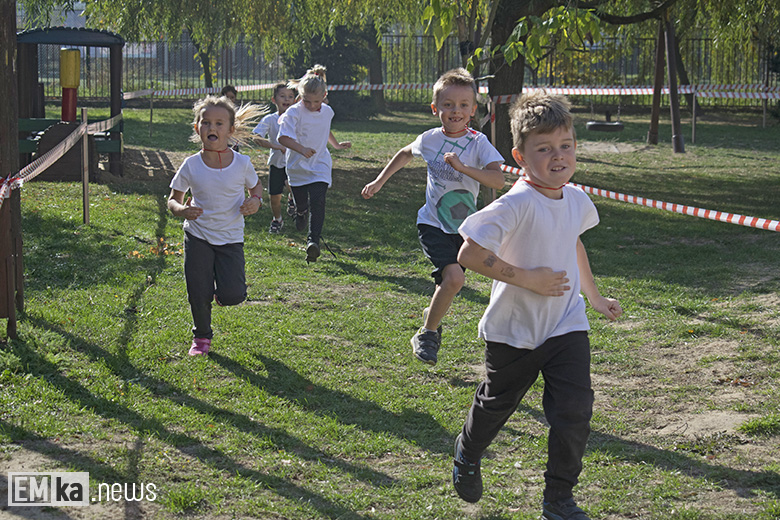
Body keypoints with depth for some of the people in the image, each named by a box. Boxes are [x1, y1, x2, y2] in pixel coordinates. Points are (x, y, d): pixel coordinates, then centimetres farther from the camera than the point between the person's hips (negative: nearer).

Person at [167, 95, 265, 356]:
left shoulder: (242, 163, -10)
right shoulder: (191, 166, -10)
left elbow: (256, 186, 9)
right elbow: (173, 199, 1)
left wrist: (255, 201, -13)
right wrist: (181, 210, -22)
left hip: (230, 237, 0)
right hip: (198, 236, 0)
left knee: (232, 296, -11)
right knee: (198, 295, -1)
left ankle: (223, 290, 28)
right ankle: (201, 337, 27)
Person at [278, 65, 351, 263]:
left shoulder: (327, 112, 1)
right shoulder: (294, 112, -16)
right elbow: (283, 137, -26)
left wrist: (336, 144, 32)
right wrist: (301, 149, -39)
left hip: (319, 166, 2)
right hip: (298, 166, -1)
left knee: (317, 202, -17)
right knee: (301, 203, 14)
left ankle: (313, 240, -20)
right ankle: (301, 213, 52)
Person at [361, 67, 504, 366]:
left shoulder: (478, 143, -10)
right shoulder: (429, 139, -5)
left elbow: (498, 180, -25)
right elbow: (405, 154, 19)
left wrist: (462, 167, -36)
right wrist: (379, 181, 21)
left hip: (463, 228, 2)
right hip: (433, 224, -2)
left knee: (450, 280, 13)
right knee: (454, 277, -21)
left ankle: (433, 314, 46)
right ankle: (427, 334, -4)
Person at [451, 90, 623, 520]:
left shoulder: (576, 200, -1)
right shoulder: (517, 205, -24)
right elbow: (470, 254, -29)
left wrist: (593, 296, 25)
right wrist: (527, 278, -26)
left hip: (567, 324, 4)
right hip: (514, 330, -4)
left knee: (574, 411, -7)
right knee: (496, 404, 17)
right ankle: (467, 456, 49)